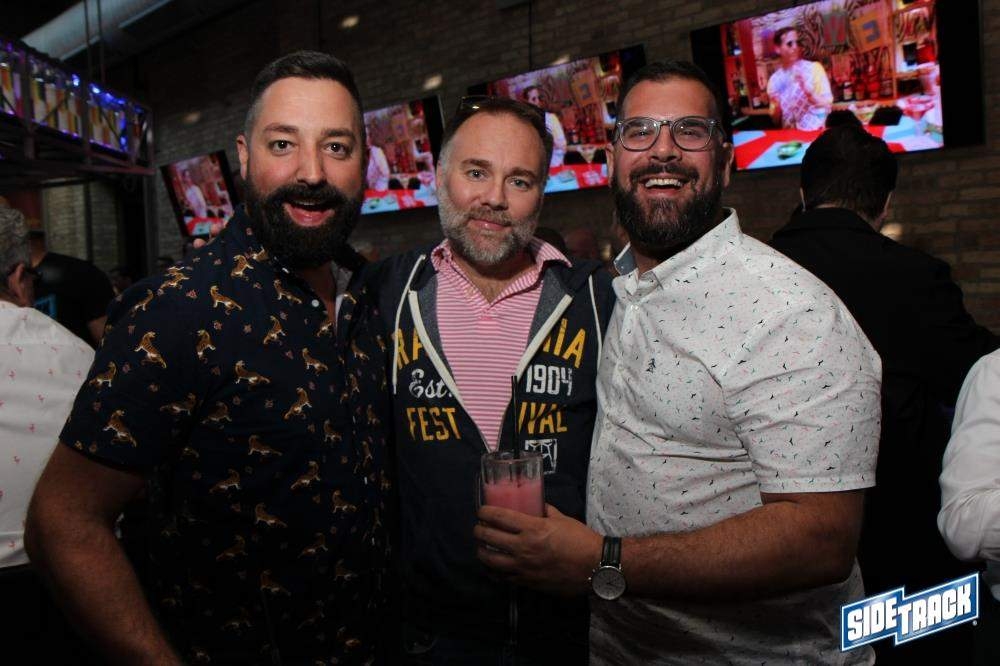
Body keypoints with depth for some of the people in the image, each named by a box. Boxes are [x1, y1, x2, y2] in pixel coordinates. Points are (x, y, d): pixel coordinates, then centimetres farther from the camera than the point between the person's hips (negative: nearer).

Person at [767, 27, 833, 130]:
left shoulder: (814, 68, 1)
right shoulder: (774, 80, 7)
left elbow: (828, 104, -4)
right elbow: (776, 121, 11)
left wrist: (808, 92, -18)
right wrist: (777, 106, -8)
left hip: (817, 131, -2)